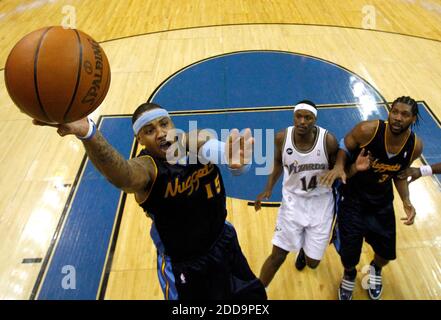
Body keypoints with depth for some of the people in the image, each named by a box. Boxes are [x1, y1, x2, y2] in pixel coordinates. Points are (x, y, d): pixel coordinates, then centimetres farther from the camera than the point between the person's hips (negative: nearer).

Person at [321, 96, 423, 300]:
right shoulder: (367, 130, -28)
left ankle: (376, 270, 55)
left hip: (382, 203, 3)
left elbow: (399, 174, 3)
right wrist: (339, 166, -30)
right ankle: (349, 275, 42)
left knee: (387, 253, 14)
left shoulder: (415, 146, -15)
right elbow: (344, 147, -10)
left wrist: (406, 203, -9)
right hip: (353, 198, -3)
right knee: (348, 253, 1)